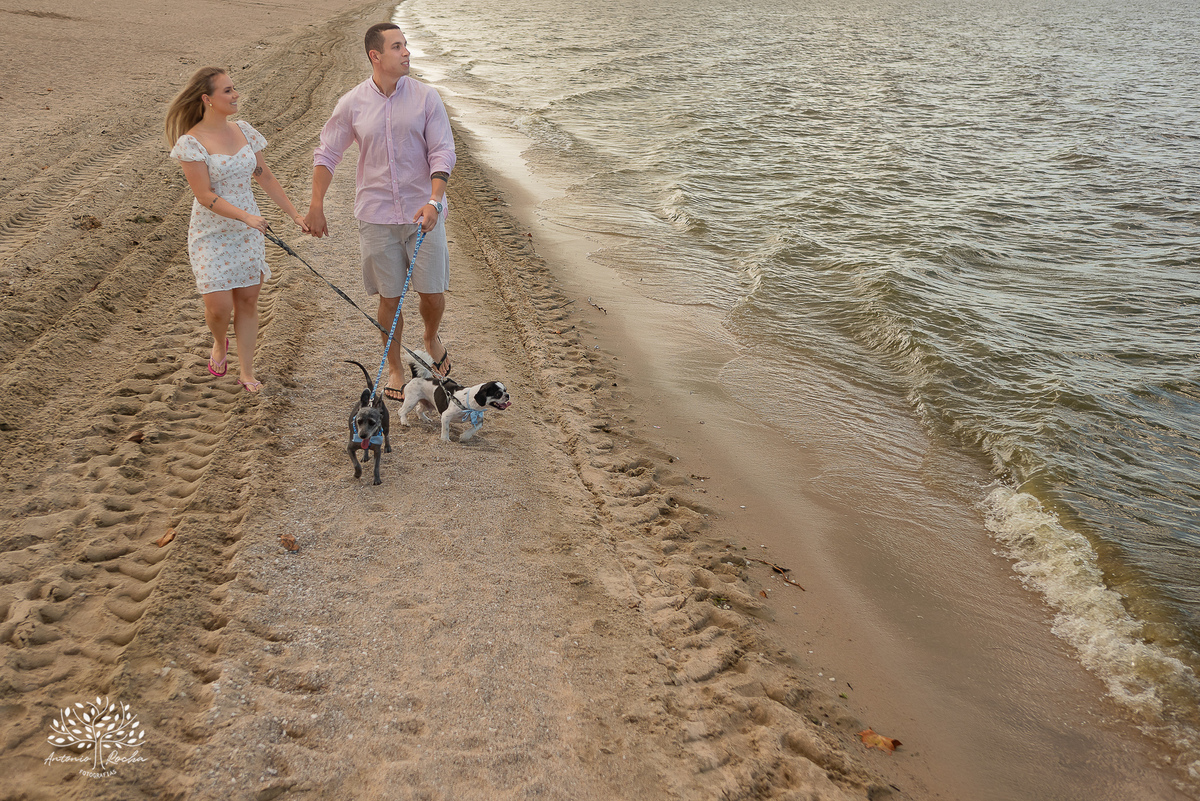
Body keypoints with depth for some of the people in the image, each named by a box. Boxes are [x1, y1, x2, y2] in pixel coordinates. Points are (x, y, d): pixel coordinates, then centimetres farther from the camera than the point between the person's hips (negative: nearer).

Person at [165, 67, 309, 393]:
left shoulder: (242, 130, 4)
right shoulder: (190, 142, -13)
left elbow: (264, 176, 10)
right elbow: (205, 196, -17)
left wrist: (294, 214, 8)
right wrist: (246, 216, -28)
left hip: (248, 231, 5)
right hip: (211, 234, -4)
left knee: (248, 299, 4)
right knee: (219, 305, -8)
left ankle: (247, 373, 15)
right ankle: (220, 344, 28)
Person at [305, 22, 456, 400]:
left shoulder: (426, 97, -3)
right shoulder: (352, 104, -1)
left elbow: (443, 152, -6)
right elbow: (326, 154, 8)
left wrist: (434, 201, -20)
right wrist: (316, 207, 3)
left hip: (423, 213, 0)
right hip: (377, 216, 0)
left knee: (433, 292, 1)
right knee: (390, 297, 6)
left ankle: (431, 340, 34)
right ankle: (394, 366, 25)